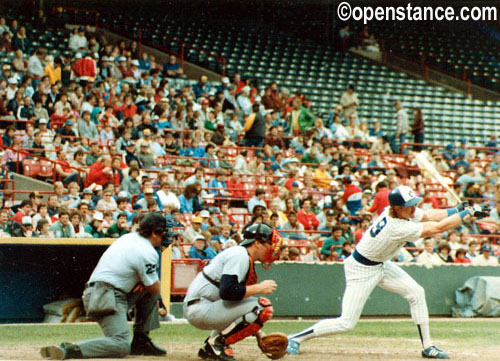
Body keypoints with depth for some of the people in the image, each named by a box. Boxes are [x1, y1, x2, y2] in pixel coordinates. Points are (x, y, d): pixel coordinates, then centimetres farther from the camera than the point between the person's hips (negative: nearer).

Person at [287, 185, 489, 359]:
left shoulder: (395, 211, -12)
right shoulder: (398, 228, -34)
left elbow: (430, 216, -1)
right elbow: (438, 228, -32)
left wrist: (459, 210, -14)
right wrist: (468, 213, -24)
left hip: (381, 264, 9)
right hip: (361, 270, -9)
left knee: (416, 292, 3)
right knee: (346, 324, -10)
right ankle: (296, 338, 4)